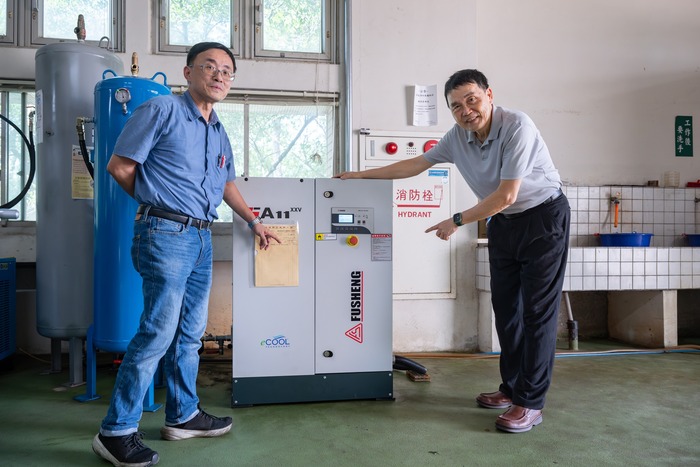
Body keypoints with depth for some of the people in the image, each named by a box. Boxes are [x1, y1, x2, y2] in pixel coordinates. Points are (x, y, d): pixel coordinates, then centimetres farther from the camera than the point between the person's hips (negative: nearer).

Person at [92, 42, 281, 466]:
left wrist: (254, 222, 30)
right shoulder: (162, 110, -5)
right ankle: (117, 431, 3)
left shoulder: (219, 131, 18)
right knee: (159, 330, -9)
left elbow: (227, 184, 29)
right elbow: (120, 166, -5)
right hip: (167, 234, -8)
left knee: (190, 333, 13)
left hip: (202, 239, 8)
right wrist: (158, 203, 6)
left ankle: (183, 415, 27)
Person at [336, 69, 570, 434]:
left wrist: (457, 221, -15)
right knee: (505, 308, 10)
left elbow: (506, 195, -24)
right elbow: (415, 164, 8)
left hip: (543, 217, -7)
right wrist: (362, 175, 8)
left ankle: (530, 403, 0)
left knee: (537, 311, -6)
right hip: (502, 223, 7)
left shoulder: (517, 127, -23)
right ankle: (512, 388, 22)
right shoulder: (458, 137, -3)